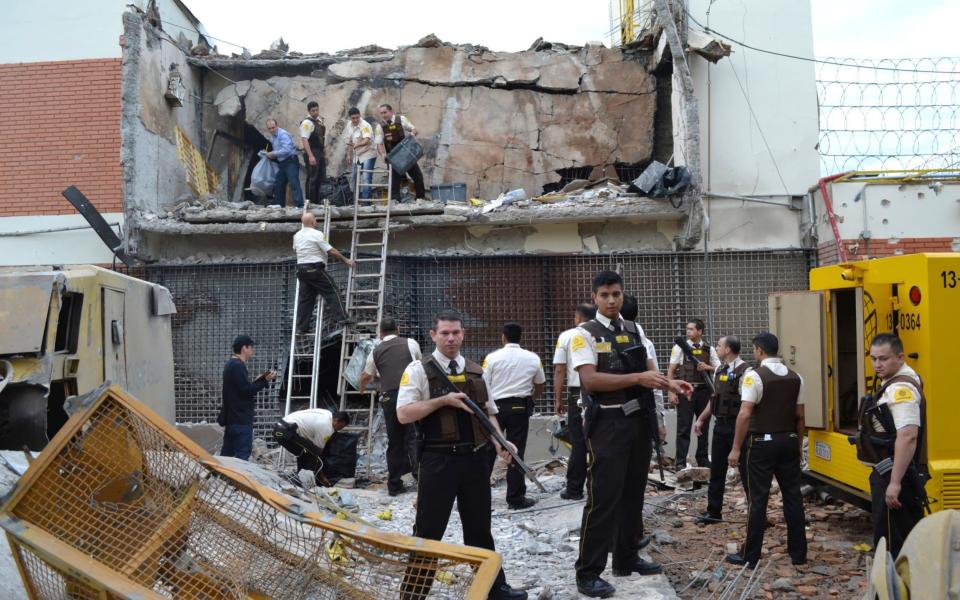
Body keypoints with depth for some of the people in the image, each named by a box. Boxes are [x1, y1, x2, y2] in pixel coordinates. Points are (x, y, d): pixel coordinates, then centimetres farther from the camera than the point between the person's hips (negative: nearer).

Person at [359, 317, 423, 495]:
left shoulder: (375, 352, 15)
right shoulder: (411, 344, 8)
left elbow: (365, 377, 30)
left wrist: (361, 389, 52)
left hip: (389, 398, 2)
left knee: (394, 442, 10)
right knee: (413, 437, 3)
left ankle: (394, 485, 15)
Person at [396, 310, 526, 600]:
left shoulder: (477, 371, 12)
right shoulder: (419, 370, -5)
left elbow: (489, 412, 17)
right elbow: (403, 414, -13)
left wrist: (499, 441, -1)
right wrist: (443, 400, -18)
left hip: (475, 458, 5)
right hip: (439, 459, -5)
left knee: (480, 527, 17)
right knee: (428, 529, 1)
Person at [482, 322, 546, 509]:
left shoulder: (493, 357, -5)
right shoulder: (532, 358, 2)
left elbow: (482, 385, -5)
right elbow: (540, 386, 15)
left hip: (495, 407, 0)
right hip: (520, 408, 0)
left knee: (488, 451, 8)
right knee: (516, 452, 3)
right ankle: (515, 498, 6)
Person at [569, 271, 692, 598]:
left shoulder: (635, 331, 10)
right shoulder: (585, 334, -9)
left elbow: (645, 373, 16)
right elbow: (590, 379, -21)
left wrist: (668, 383, -3)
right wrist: (638, 378, -24)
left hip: (639, 420, 7)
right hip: (607, 423, -7)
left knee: (633, 493, 16)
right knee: (603, 497, -5)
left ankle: (626, 558, 32)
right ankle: (588, 573, 5)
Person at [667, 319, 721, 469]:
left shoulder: (709, 349, 7)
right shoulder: (680, 347, 1)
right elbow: (671, 371, 1)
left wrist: (707, 367, -10)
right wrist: (671, 392, -7)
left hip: (704, 391, 3)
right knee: (684, 427, -4)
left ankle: (703, 460, 21)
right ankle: (681, 462, 0)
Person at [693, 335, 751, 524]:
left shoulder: (744, 372, -15)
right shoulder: (719, 370, 11)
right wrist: (701, 419, 18)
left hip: (737, 427, -8)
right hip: (720, 425, 8)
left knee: (745, 471, 1)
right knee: (716, 470, 13)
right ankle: (713, 512, 23)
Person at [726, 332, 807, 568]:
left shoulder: (754, 376, -12)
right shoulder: (795, 377, 6)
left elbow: (744, 415, -18)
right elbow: (799, 416, 9)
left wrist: (736, 448, -14)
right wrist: (799, 444, 19)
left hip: (763, 443, -5)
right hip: (788, 441, 5)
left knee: (758, 499, -1)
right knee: (793, 496, 10)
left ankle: (750, 556, 4)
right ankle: (798, 552, 16)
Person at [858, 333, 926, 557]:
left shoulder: (901, 389, -20)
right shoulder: (894, 383, 14)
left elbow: (908, 437, -29)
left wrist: (895, 482, -30)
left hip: (895, 475, -11)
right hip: (889, 474, 11)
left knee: (891, 544, -5)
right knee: (908, 538, 19)